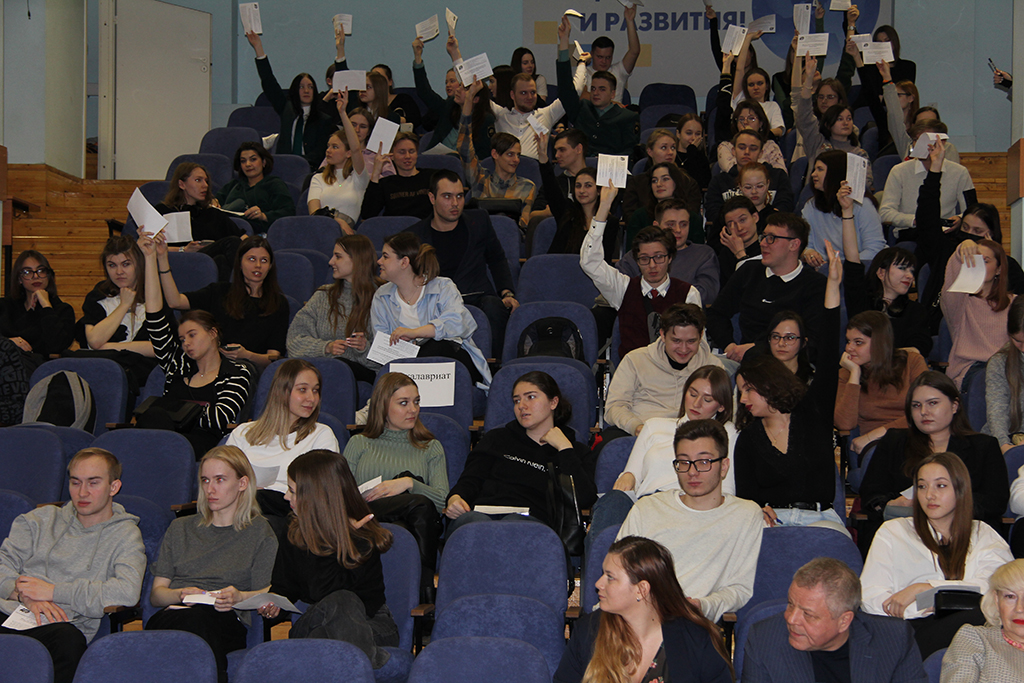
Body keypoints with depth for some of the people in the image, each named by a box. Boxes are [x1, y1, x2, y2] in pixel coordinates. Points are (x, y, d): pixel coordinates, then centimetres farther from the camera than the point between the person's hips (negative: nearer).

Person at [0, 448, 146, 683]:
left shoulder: (125, 534, 13)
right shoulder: (41, 519, 26)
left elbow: (128, 592, -7)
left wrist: (53, 591, -5)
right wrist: (25, 595, -8)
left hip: (58, 625, -1)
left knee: (70, 640, -40)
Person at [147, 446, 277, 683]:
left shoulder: (259, 532, 19)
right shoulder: (180, 528, 29)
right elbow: (156, 594, 20)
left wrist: (239, 597, -14)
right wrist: (180, 595, -3)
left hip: (226, 623, -2)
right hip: (171, 617, 2)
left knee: (202, 616, -41)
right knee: (193, 618, -39)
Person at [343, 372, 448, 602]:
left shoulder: (430, 447, 26)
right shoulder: (359, 444, 24)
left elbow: (442, 501, 10)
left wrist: (409, 484, -9)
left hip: (412, 523, 1)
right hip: (366, 523, -1)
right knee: (421, 504, -34)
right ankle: (425, 584, -37)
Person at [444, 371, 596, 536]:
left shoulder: (576, 452, 25)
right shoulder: (497, 438, 32)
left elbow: (585, 499, 5)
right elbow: (471, 479, 18)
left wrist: (565, 448, 10)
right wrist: (455, 498, -5)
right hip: (483, 513, 2)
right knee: (476, 522, -38)